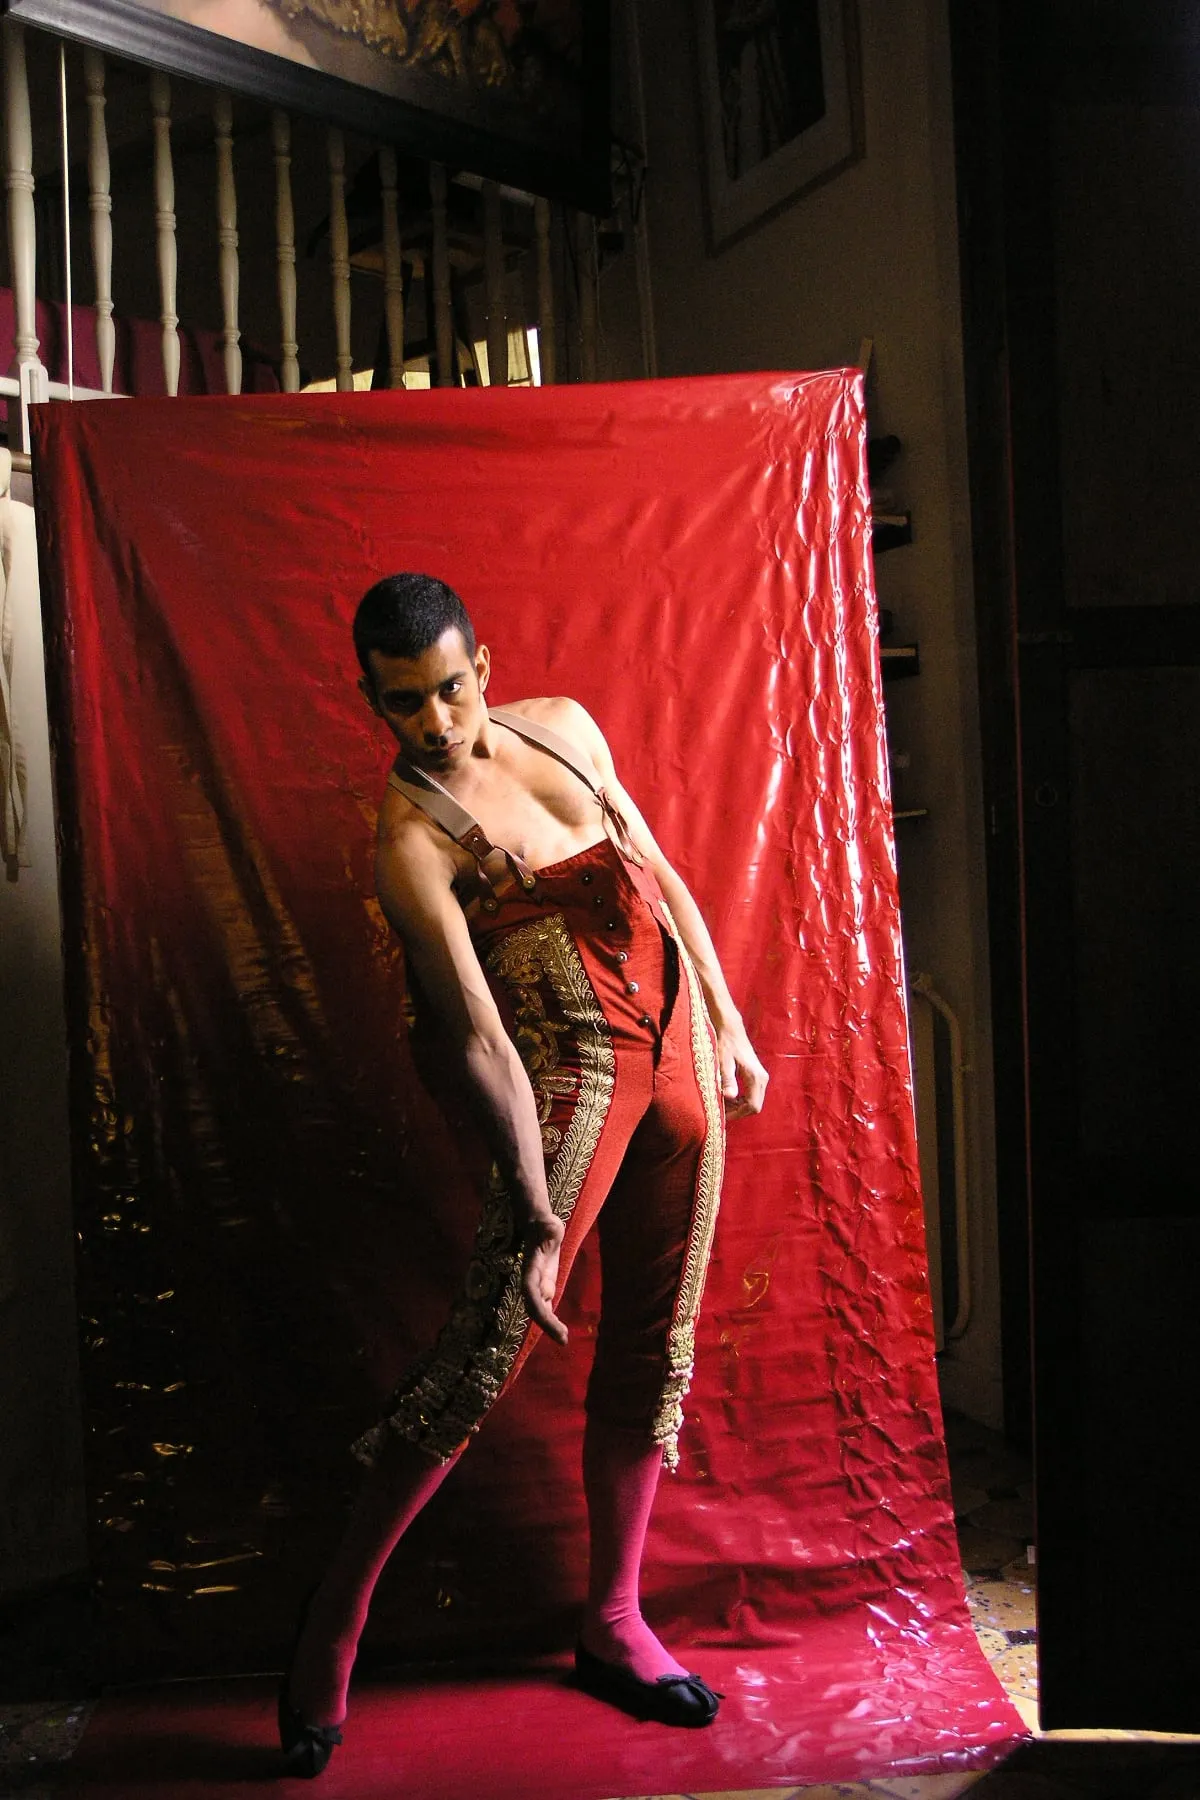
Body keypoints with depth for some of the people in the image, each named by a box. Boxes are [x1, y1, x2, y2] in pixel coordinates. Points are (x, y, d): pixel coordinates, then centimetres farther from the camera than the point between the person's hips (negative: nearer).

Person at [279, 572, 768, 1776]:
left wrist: (727, 1021, 13)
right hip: (573, 1076, -6)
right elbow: (479, 1035, -20)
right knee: (483, 1356, -11)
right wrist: (537, 1217, -22)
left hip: (679, 1053, 6)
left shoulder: (560, 726, 6)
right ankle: (335, 1614, 8)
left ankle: (612, 1623, 24)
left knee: (651, 1350, 10)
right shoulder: (411, 839, -13)